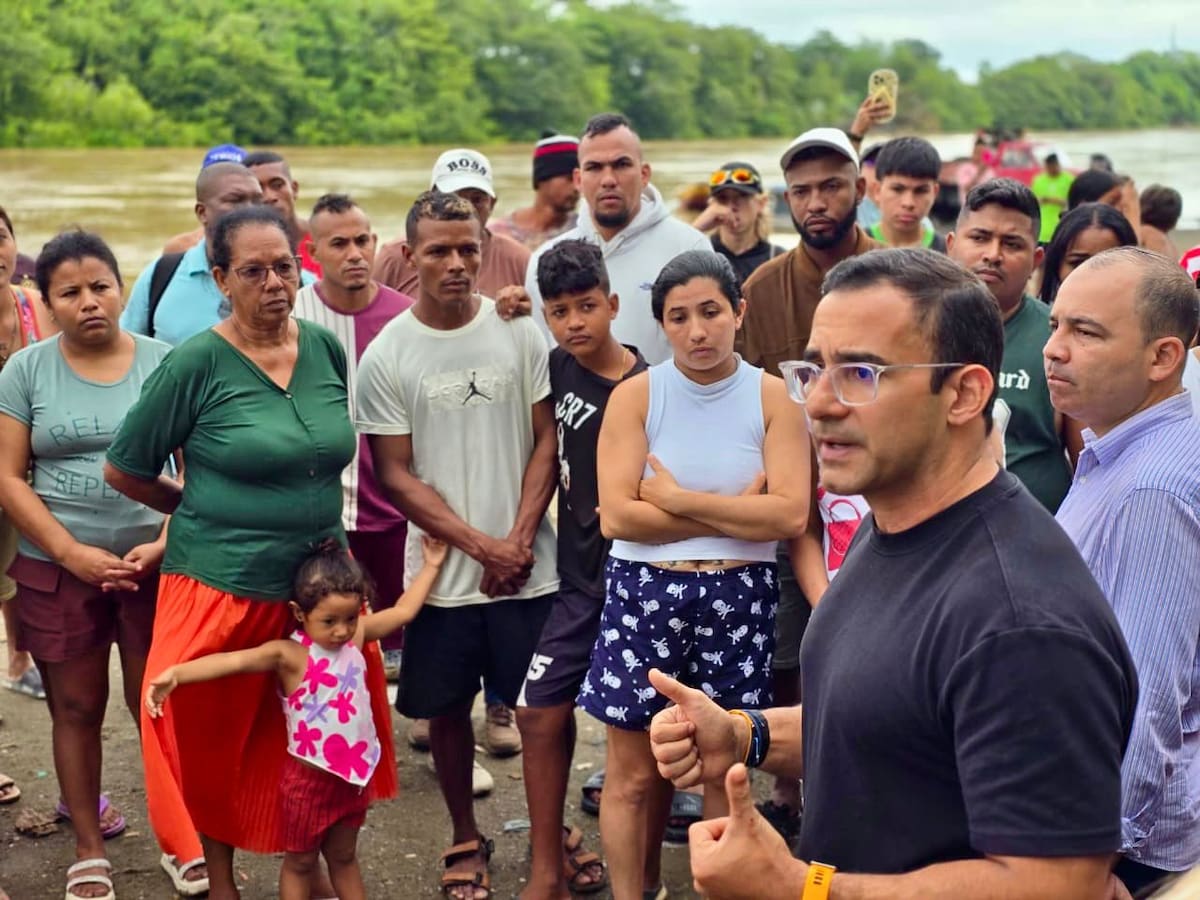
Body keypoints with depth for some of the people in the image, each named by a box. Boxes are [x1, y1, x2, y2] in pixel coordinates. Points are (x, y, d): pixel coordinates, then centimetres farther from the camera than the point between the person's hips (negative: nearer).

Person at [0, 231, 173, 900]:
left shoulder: (164, 362, 0)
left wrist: (164, 543, -14)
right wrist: (73, 552, -12)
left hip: (155, 564, 0)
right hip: (57, 569, 1)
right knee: (76, 709, 9)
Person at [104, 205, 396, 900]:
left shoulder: (327, 349, 2)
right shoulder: (197, 363, -11)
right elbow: (125, 470, -2)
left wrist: (312, 521, 8)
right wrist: (208, 511, 6)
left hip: (319, 581, 4)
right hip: (222, 586, -4)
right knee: (216, 743, 10)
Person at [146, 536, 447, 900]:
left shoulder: (356, 636, -3)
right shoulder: (289, 654, -23)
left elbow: (404, 611, 8)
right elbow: (234, 661, -37)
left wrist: (431, 566, 10)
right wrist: (175, 673, -50)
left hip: (353, 776, 5)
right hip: (309, 779, -5)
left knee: (343, 856, 23)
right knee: (300, 861, 13)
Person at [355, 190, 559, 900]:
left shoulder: (519, 331, -1)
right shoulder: (386, 355, -4)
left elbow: (546, 440, 2)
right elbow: (395, 474, -4)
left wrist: (520, 540, -9)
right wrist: (481, 545, -11)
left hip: (528, 567, 1)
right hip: (442, 568, 0)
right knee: (447, 708, 10)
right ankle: (466, 840, 29)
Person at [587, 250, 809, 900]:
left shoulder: (773, 397, -2)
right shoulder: (635, 395, -3)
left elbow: (790, 515, -13)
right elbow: (617, 515, -13)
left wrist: (676, 498, -13)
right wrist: (737, 512, -13)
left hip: (739, 599, 1)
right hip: (644, 593, 0)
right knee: (633, 774, 6)